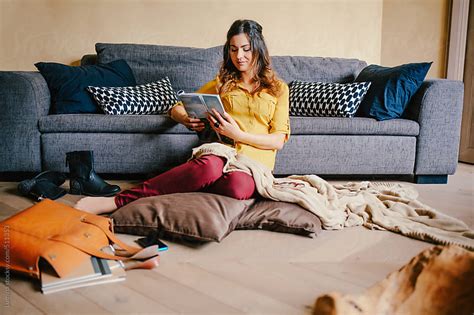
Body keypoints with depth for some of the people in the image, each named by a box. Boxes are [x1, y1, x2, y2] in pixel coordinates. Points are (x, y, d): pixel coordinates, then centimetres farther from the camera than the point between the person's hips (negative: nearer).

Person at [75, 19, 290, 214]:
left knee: (238, 186, -40)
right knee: (209, 167, -40)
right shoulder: (221, 83, 21)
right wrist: (186, 119, -4)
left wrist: (238, 134, -11)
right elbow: (176, 109, 21)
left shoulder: (278, 88, 14)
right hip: (219, 154, 1)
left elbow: (278, 140, 5)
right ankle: (117, 200, -39)